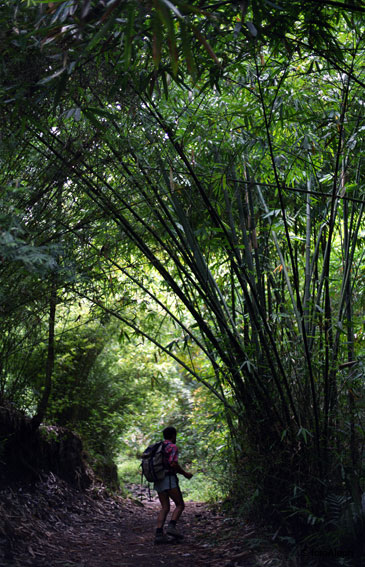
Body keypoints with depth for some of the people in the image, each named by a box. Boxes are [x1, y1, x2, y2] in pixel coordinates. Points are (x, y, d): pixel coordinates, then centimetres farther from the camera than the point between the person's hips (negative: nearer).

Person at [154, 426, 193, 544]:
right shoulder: (173, 447, -6)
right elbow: (173, 464, -19)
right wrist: (185, 473, -5)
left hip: (158, 480, 7)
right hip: (169, 480, -7)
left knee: (165, 508, 6)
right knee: (180, 505, 2)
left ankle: (159, 533, -9)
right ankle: (171, 526, -17)